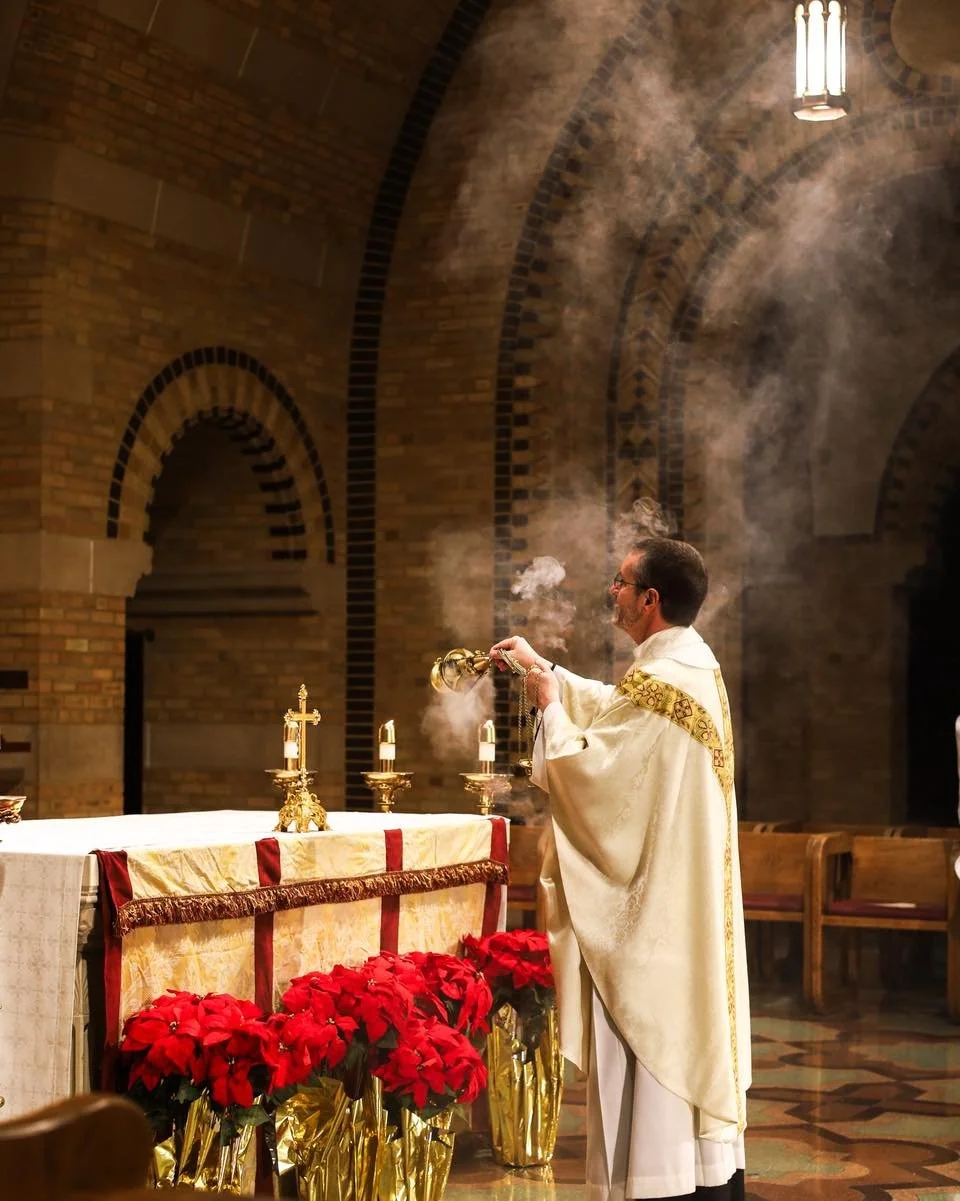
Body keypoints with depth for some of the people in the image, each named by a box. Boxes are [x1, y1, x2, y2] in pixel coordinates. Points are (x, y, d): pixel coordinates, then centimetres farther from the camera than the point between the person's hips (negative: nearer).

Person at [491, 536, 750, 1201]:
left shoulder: (657, 683, -22)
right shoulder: (696, 664, 8)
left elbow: (586, 768, -20)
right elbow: (615, 707, 24)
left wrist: (551, 705, -5)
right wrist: (545, 666, 24)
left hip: (651, 898, -10)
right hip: (692, 897, 10)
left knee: (653, 1041, -3)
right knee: (694, 1033, 16)